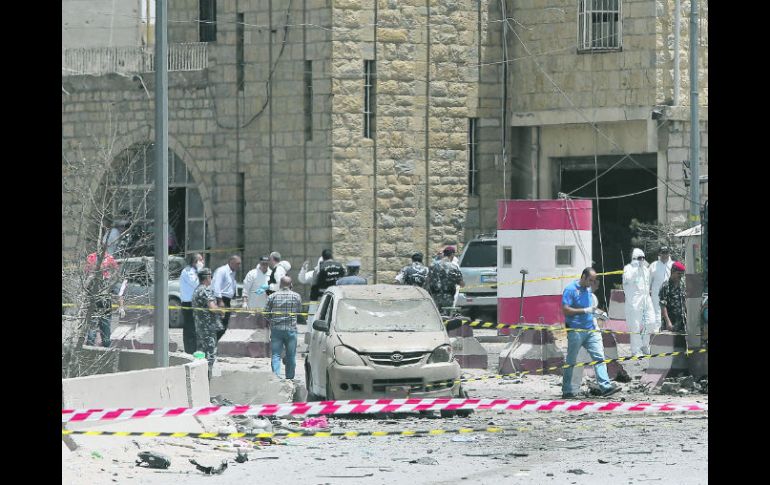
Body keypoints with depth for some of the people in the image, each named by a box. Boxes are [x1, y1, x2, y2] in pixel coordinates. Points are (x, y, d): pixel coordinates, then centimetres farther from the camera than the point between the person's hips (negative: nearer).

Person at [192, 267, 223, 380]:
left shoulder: (196, 290, 15)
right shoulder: (206, 290, -15)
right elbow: (212, 307, -24)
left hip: (199, 324, 9)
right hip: (209, 326, -9)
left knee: (201, 350, 14)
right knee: (210, 350, -7)